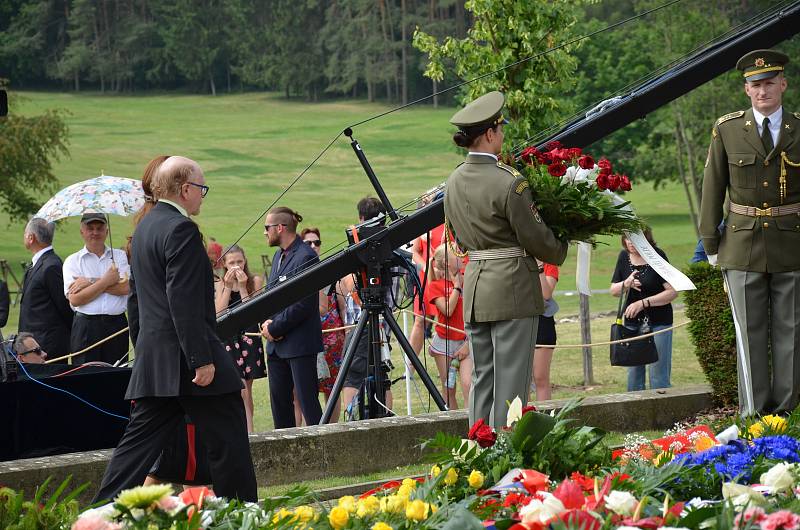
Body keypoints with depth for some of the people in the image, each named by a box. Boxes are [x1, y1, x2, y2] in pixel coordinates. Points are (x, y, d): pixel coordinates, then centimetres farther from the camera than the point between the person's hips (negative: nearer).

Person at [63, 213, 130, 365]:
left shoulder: (120, 256, 12)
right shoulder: (72, 261, 6)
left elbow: (126, 287, -5)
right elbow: (75, 299, -6)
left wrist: (91, 282, -7)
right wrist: (106, 281, -7)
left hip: (117, 325, 1)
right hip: (86, 328, -1)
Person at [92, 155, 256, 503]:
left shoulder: (145, 227, 16)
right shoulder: (181, 229, -14)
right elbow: (184, 302, -21)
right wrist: (202, 359, -22)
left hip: (152, 356, 9)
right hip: (182, 354, -9)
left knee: (141, 439, 8)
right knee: (228, 438, 1)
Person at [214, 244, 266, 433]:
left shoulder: (255, 281, 0)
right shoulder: (220, 284, 4)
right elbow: (219, 313, -7)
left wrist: (242, 287, -14)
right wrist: (228, 287, -11)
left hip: (249, 337, 0)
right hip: (228, 338, 0)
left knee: (246, 390, 6)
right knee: (241, 390, -8)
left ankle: (247, 431, 10)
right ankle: (248, 431, -9)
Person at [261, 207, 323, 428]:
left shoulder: (306, 257, -13)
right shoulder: (279, 255, 15)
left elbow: (303, 305, -18)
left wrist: (274, 328, -13)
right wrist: (266, 323, -1)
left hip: (300, 343, -9)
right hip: (277, 344, 9)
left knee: (308, 402, -8)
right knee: (279, 403, 11)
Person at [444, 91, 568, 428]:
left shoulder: (453, 182, 7)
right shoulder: (509, 183, -16)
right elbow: (536, 239, -10)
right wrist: (561, 251, 9)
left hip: (474, 287, 7)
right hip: (513, 288, -7)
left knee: (482, 379, 13)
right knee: (511, 381, -2)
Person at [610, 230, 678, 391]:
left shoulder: (657, 257, -10)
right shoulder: (624, 257, 5)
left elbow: (673, 292, -14)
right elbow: (613, 290, 11)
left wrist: (643, 303, -19)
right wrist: (626, 284, -11)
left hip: (658, 322, -5)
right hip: (632, 322, 5)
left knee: (659, 375, -5)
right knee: (634, 373, 8)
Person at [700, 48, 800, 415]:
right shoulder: (727, 130, 3)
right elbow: (713, 189, 6)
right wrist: (710, 243, 4)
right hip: (743, 246, 0)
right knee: (749, 333, 1)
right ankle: (752, 416, 5)